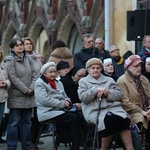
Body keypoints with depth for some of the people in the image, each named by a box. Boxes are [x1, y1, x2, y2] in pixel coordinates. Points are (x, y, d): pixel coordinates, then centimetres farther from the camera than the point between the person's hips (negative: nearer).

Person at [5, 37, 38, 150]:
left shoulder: (28, 58, 10)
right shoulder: (10, 60, -7)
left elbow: (35, 74, 8)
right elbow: (13, 78, -13)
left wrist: (32, 88, -7)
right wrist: (26, 90, -14)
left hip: (29, 96, 5)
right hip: (16, 96, -5)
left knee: (27, 121, 11)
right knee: (14, 122, -2)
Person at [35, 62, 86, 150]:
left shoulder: (58, 83, 22)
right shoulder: (39, 83, -1)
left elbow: (65, 97, 22)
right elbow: (44, 100, -15)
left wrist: (67, 102, -4)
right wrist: (62, 104, -16)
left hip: (60, 110, 7)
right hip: (48, 112, -7)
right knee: (74, 117, -26)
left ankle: (82, 142, -26)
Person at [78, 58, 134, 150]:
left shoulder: (109, 80, 25)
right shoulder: (83, 81, 18)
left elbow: (119, 94, 14)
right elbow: (83, 98, 2)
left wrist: (108, 93, -5)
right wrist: (96, 90, -9)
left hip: (113, 107, 3)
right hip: (95, 110, -3)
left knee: (123, 120, -30)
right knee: (108, 120, -36)